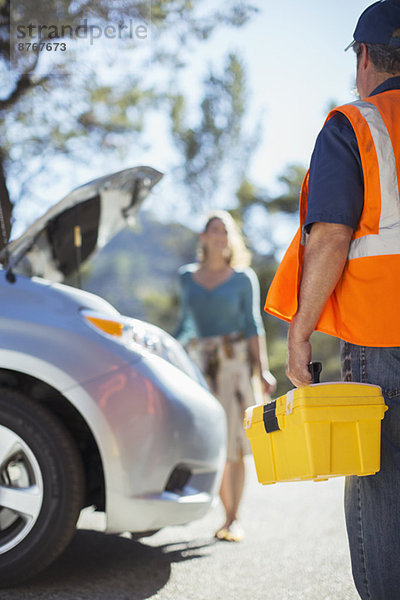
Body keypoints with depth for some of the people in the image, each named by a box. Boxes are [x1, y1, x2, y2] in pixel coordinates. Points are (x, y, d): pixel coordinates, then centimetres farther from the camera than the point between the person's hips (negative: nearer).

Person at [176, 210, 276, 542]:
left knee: (234, 442, -7)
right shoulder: (187, 276, 12)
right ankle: (229, 515, 7)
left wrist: (263, 370, -7)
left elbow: (253, 325, 2)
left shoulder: (243, 277, 5)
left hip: (234, 361, -2)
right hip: (198, 364, 2)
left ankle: (234, 520, -2)